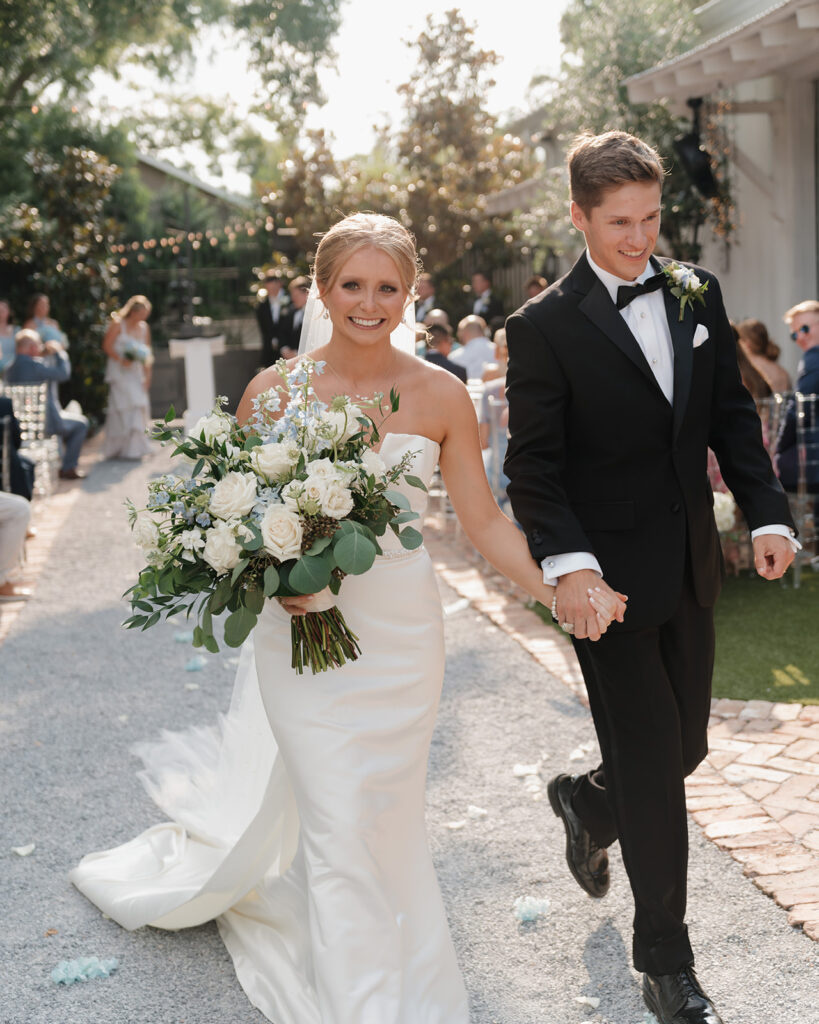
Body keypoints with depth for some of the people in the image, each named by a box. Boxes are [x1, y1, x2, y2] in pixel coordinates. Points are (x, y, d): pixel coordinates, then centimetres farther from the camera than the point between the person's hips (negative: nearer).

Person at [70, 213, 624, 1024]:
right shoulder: (273, 391, -6)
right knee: (338, 823, -1)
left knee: (383, 815, 13)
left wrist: (561, 591, -16)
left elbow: (483, 521, -2)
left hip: (400, 633, 2)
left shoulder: (440, 396, -5)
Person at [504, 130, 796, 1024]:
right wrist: (566, 564, -26)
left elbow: (731, 414, 10)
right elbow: (532, 466, -13)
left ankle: (585, 801, 48)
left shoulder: (696, 295, 6)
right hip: (607, 576, -5)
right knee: (652, 768, 1)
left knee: (684, 746, 16)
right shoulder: (545, 327, -10)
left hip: (690, 572, 6)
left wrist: (766, 512, -1)